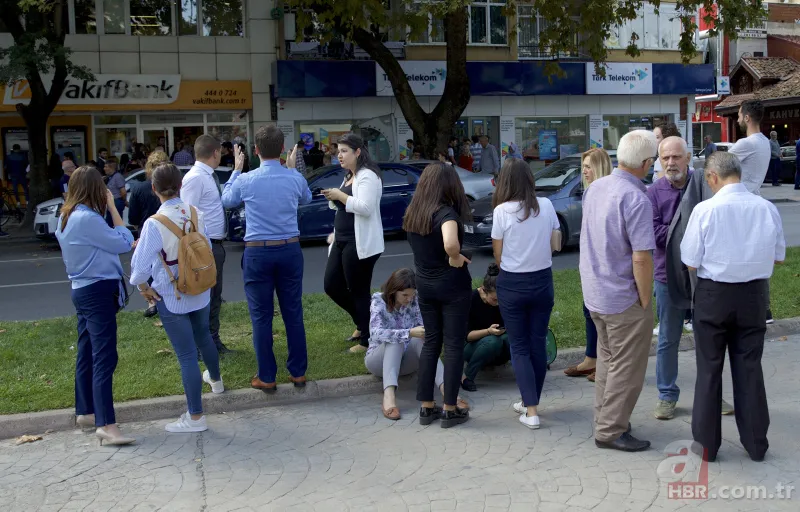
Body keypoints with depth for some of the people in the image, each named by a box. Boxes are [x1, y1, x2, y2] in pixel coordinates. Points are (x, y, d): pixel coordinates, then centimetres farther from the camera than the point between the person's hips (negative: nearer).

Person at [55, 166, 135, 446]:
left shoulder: (67, 218, 10)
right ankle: (106, 425, -14)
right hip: (98, 292, -10)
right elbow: (124, 243, -13)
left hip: (84, 290, 10)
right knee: (104, 358, -12)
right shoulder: (87, 218, -20)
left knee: (87, 354, 17)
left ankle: (85, 411, 28)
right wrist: (112, 207, -8)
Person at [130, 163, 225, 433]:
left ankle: (195, 417, 7)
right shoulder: (196, 214, -6)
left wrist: (143, 288, 0)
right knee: (203, 337, 30)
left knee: (186, 355, 0)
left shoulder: (154, 224, -21)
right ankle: (215, 379, 55)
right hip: (200, 291, 5)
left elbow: (141, 265, -19)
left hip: (171, 298, -5)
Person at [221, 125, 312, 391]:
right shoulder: (295, 178, -3)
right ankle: (298, 373, 18)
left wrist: (236, 169, 25)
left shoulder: (245, 180, -8)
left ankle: (266, 377, 12)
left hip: (258, 253, -2)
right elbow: (306, 199, 21)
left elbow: (227, 200, 15)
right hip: (290, 250, 2)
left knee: (261, 316, 6)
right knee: (293, 313, 10)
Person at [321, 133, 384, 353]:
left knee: (359, 292, -1)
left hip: (360, 244, -10)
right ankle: (362, 322, 29)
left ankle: (367, 340, 12)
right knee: (332, 286, 11)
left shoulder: (367, 176, -14)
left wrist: (339, 196, -21)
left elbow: (365, 207, -25)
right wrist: (336, 232, 16)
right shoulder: (349, 177, 18)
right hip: (343, 242, 10)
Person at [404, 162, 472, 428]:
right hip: (453, 286, -6)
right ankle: (451, 410, 10)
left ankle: (426, 407, 19)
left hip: (425, 284, 6)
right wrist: (456, 259, -19)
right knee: (454, 345, 4)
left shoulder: (412, 213, 3)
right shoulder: (446, 212, -19)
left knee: (431, 342, 15)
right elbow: (450, 244, -38)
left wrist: (451, 255, 4)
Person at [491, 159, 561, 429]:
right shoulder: (546, 206, -4)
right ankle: (530, 402, 26)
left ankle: (530, 411, 2)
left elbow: (498, 255, -7)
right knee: (538, 343, 15)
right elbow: (556, 245, 3)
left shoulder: (502, 211, -13)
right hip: (543, 282, 3)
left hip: (512, 285, -3)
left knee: (519, 347, 6)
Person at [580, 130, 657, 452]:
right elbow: (641, 258, -25)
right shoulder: (636, 199, -23)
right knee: (627, 368, 6)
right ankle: (611, 431, 14)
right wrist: (645, 301, -13)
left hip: (594, 292, 8)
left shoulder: (595, 187, 2)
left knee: (607, 360, 22)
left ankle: (605, 421, 32)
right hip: (623, 299, -8)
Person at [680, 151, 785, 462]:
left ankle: (707, 443, 19)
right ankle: (755, 443, 24)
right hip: (753, 296, 3)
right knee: (749, 367, 14)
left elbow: (691, 263, -12)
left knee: (709, 369, 10)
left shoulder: (705, 210, -16)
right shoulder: (767, 209, -6)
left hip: (714, 295, -3)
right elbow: (778, 258, 6)